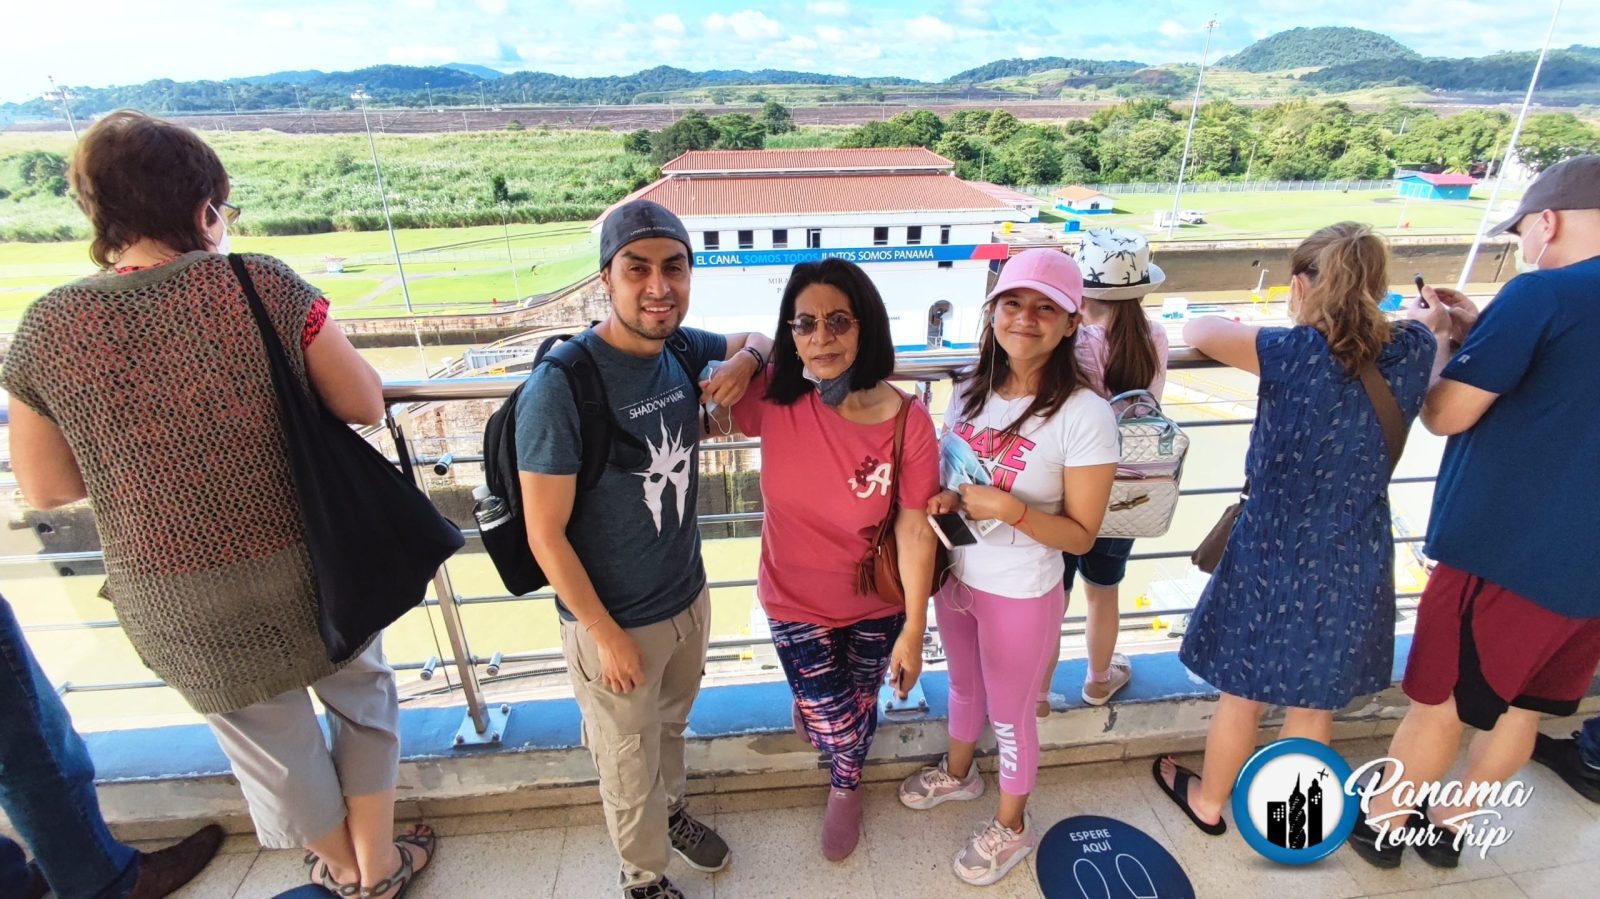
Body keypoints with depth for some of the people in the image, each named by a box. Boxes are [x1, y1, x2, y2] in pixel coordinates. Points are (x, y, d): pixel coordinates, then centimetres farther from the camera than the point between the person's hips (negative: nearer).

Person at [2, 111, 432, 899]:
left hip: (175, 600, 2)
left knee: (268, 735, 23)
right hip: (306, 563, -2)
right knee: (361, 696, 24)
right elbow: (363, 405, -11)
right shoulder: (262, 285, -15)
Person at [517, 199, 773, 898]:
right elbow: (545, 535, -21)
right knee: (631, 767, 19)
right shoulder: (559, 387, -26)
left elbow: (753, 339, 13)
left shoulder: (681, 348, -8)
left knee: (671, 726, 30)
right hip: (612, 622, -5)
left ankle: (672, 810, 60)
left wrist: (746, 358, -11)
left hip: (690, 597, 6)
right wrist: (607, 636, -14)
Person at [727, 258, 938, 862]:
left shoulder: (908, 422, -23)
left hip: (877, 601, 1)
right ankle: (813, 703, 50)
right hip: (796, 598, 0)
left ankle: (846, 786, 60)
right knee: (835, 725, 10)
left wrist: (914, 629, -11)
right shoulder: (773, 400, -21)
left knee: (860, 704, 25)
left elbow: (915, 527, -16)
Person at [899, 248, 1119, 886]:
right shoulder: (969, 390, -5)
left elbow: (1081, 535, -16)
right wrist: (942, 500, -13)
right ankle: (958, 773, 58)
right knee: (964, 685, 29)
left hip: (1022, 597, -5)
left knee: (1010, 715, 18)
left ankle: (1012, 826, 46)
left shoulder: (1084, 414, -22)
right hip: (955, 578, 5)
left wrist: (1009, 509, -31)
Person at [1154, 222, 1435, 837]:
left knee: (1243, 694, 16)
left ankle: (1209, 801, 38)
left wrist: (1272, 333, 7)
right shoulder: (1410, 351, -6)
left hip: (1274, 554, -4)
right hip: (1356, 562, 4)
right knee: (1315, 700, 22)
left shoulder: (1295, 352, -21)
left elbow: (1196, 332, -9)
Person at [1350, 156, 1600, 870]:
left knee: (1440, 703, 9)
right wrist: (1479, 336, 12)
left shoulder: (1543, 293, -16)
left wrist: (1433, 338, 0)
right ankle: (1450, 824, 37)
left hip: (1504, 552, -7)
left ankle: (1382, 825, 28)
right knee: (1521, 706, 20)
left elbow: (1445, 414, -16)